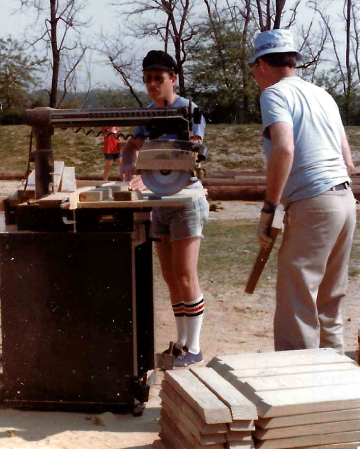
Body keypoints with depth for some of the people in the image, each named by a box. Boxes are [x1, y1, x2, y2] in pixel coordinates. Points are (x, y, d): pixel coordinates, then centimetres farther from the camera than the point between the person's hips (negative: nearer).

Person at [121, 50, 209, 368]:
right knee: (171, 280, 10)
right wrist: (129, 166, -6)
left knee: (185, 279, -6)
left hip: (186, 201, -7)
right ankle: (181, 342, 21)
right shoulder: (150, 113, 11)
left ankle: (193, 350, 4)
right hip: (161, 203, 7)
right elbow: (133, 147, 18)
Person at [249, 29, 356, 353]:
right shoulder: (322, 95, 20)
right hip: (345, 199, 9)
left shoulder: (274, 93, -4)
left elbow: (284, 148, -22)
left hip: (313, 204, -9)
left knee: (296, 304, -5)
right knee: (329, 302, 17)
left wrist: (268, 209, -17)